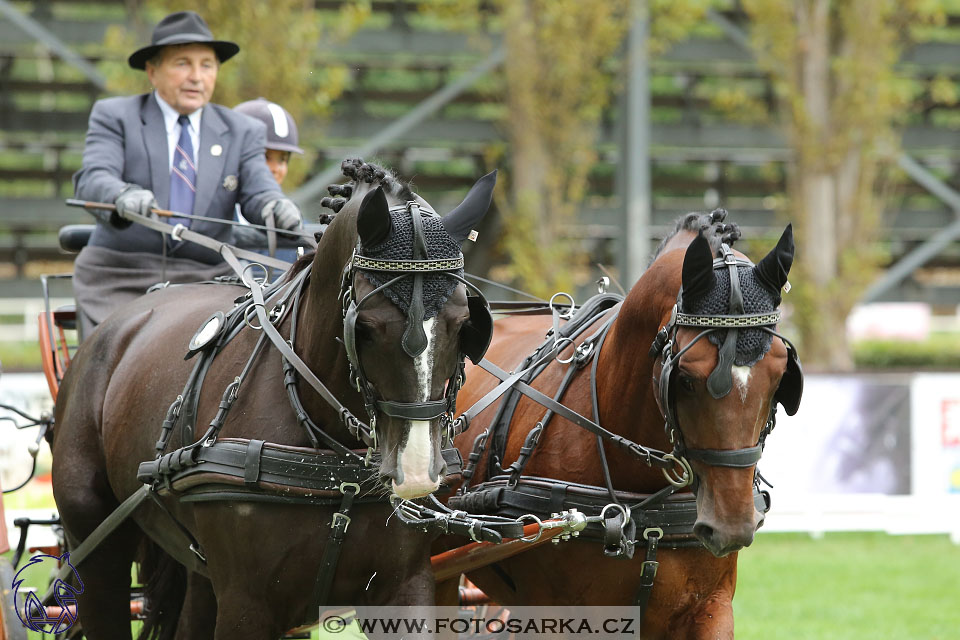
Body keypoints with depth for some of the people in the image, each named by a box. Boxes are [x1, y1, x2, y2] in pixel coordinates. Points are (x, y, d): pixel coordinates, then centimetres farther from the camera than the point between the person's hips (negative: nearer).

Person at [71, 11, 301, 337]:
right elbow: (93, 180, -9)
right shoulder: (114, 117, 7)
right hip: (120, 278, -1)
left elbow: (258, 191, 1)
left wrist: (274, 206, -25)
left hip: (204, 282, 2)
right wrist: (123, 197, -34)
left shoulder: (242, 133, 15)